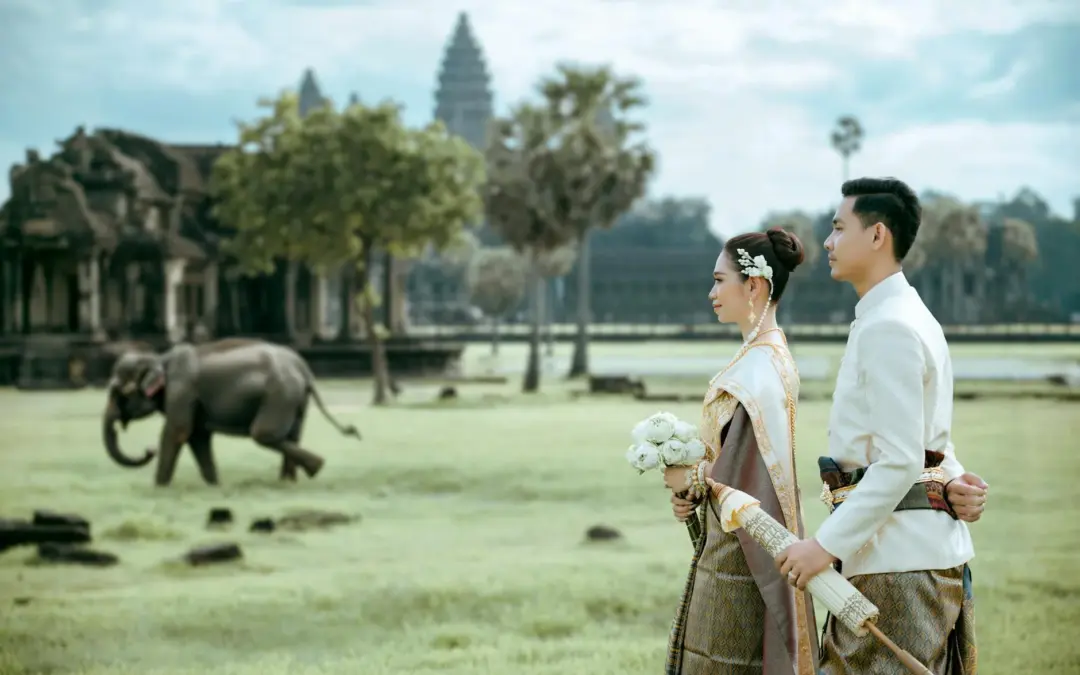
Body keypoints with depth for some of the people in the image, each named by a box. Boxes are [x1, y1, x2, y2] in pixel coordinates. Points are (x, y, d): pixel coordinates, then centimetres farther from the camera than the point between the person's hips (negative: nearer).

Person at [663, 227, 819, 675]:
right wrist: (695, 494, 2)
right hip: (734, 546, 9)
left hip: (738, 557, -9)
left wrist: (692, 480, -9)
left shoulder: (760, 369, -19)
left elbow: (751, 470, -22)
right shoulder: (767, 356, 11)